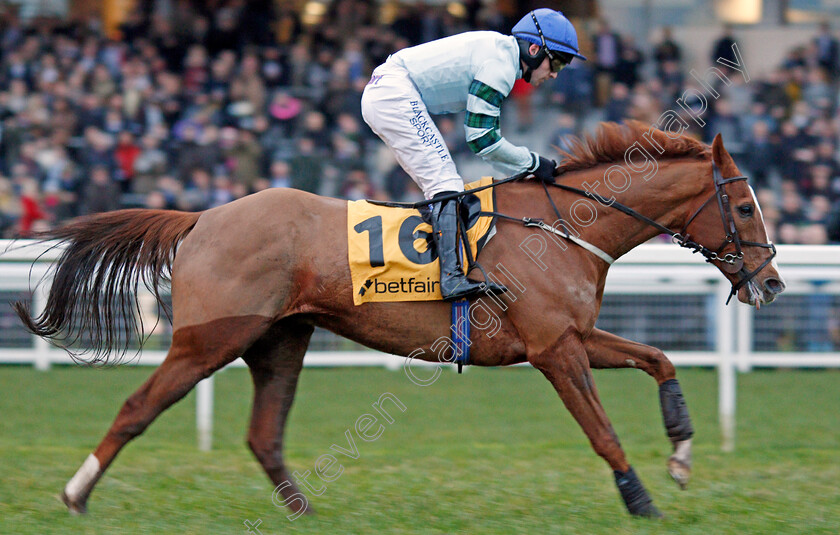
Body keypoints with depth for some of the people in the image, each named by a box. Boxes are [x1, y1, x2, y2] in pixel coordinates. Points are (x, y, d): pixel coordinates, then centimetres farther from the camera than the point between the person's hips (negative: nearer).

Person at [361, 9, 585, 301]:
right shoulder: (501, 64, -13)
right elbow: (480, 138, -14)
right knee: (445, 182, -16)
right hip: (395, 93, -11)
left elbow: (484, 139, 21)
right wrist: (532, 163, -5)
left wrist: (527, 174, 16)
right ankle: (452, 277, -27)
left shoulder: (500, 54, 19)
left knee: (440, 185, 10)